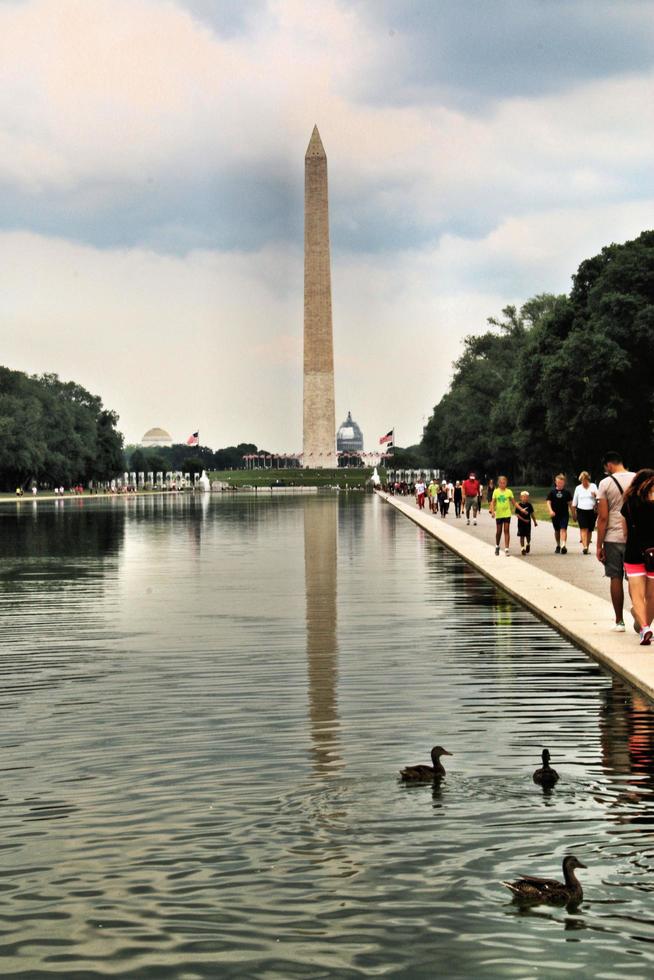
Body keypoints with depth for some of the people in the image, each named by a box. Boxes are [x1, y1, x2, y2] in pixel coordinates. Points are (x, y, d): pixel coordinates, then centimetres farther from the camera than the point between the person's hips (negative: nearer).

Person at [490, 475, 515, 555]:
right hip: (498, 514, 1)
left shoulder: (509, 492, 0)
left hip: (507, 514, -1)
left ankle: (506, 549, -5)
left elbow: (513, 502, 4)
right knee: (498, 531, 10)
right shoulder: (496, 492, 1)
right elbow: (492, 502, -1)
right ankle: (497, 546, 31)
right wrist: (492, 511, -14)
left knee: (506, 531, -5)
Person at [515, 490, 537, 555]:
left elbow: (532, 514, 12)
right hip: (521, 523, -2)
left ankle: (528, 544, 32)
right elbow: (517, 515, -9)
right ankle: (522, 548, 9)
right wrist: (524, 520, -17)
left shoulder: (529, 505, 4)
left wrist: (535, 522, 14)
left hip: (528, 523, 2)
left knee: (528, 536, 3)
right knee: (522, 536, 1)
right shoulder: (519, 506, -6)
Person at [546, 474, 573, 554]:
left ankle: (564, 545, -28)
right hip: (555, 514, 2)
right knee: (557, 530, 13)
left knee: (563, 529, -16)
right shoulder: (552, 491, 1)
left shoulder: (567, 492, 2)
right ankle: (558, 546, 29)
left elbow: (570, 503, 8)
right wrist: (550, 510, -18)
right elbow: (548, 502, -1)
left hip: (564, 514, -2)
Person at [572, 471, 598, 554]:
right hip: (581, 511, -1)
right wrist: (573, 514, 14)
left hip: (592, 511, 1)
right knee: (584, 529, -15)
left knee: (589, 530, 6)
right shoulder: (578, 488, 9)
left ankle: (587, 547, 17)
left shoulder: (593, 486, 6)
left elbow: (598, 497, -4)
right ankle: (584, 546, -25)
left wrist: (595, 495, -27)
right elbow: (574, 503, 14)